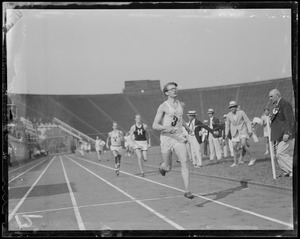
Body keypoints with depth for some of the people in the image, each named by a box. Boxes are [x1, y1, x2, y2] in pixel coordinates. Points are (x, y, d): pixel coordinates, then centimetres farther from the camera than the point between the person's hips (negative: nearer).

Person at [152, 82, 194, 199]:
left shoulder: (181, 105, 9)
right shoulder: (163, 107, -8)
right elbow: (154, 125, -13)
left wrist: (186, 127, 39)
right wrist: (167, 128, -28)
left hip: (179, 137, 3)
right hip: (166, 138, -3)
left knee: (184, 162, -14)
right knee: (168, 168, 8)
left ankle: (187, 191, -11)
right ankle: (162, 166, 46)